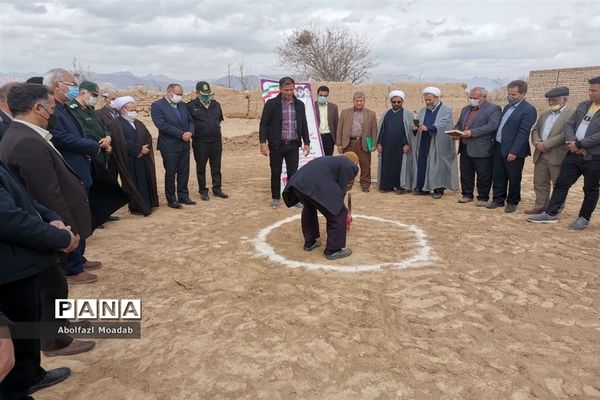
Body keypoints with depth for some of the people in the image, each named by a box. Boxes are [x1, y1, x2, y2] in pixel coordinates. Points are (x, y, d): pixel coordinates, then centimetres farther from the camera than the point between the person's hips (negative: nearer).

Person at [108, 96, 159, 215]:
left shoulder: (138, 123, 17)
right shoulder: (115, 124, -7)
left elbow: (148, 137, 10)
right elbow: (122, 142, -18)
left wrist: (145, 149, -10)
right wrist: (139, 149, -16)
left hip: (143, 160, 7)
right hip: (129, 161, -7)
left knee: (145, 182, 9)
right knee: (134, 184, -1)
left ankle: (148, 204, 17)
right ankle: (137, 207, 7)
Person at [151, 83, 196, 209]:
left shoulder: (182, 105, 13)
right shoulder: (157, 106, -8)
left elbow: (190, 120, 12)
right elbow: (162, 125, -18)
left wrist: (190, 132, -10)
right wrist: (181, 134, -19)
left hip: (184, 145, 6)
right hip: (170, 146, -6)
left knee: (184, 172, 11)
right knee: (170, 173, 3)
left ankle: (183, 196, 23)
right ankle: (171, 200, 13)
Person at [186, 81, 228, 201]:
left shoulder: (216, 104, 8)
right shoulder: (191, 106, -6)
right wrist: (194, 133, -2)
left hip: (216, 140, 4)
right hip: (200, 142, -4)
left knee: (216, 167, 10)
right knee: (201, 168, 6)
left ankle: (217, 189, 20)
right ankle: (203, 191, 16)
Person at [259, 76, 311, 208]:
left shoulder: (299, 105, 7)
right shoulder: (271, 103, -5)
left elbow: (304, 125, 12)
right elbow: (263, 124, -5)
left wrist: (306, 142, 8)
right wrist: (263, 142, -13)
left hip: (293, 145, 2)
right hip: (276, 144, -2)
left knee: (293, 173, 3)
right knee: (276, 173, 7)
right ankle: (275, 198, 22)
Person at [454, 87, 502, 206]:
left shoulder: (493, 109, -6)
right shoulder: (465, 109, 18)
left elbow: (492, 125, -18)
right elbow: (459, 124, 22)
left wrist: (472, 132, -23)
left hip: (482, 149, -7)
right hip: (465, 147, 7)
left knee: (483, 175, 2)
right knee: (465, 173, 13)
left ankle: (483, 197, 12)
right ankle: (467, 195, 24)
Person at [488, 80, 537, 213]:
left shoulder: (528, 110, -12)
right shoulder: (507, 107, 13)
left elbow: (523, 133, -18)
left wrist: (514, 152, -22)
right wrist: (495, 144, 11)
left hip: (513, 151, -7)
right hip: (499, 147, 7)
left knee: (514, 179, 6)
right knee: (498, 176, 13)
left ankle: (512, 202, 20)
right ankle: (498, 199, 25)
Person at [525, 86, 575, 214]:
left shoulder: (572, 113, -6)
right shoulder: (544, 114, 19)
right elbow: (535, 130, 17)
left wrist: (547, 144, -18)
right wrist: (537, 142, -5)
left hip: (558, 156, -7)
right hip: (540, 155, 7)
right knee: (540, 183, 13)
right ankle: (540, 206, 23)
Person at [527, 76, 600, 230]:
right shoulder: (583, 105, 9)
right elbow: (569, 125, 6)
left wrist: (579, 144, -17)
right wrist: (572, 142, -10)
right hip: (574, 154, 6)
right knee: (561, 184, 6)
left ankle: (584, 218, 22)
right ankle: (551, 214, 13)